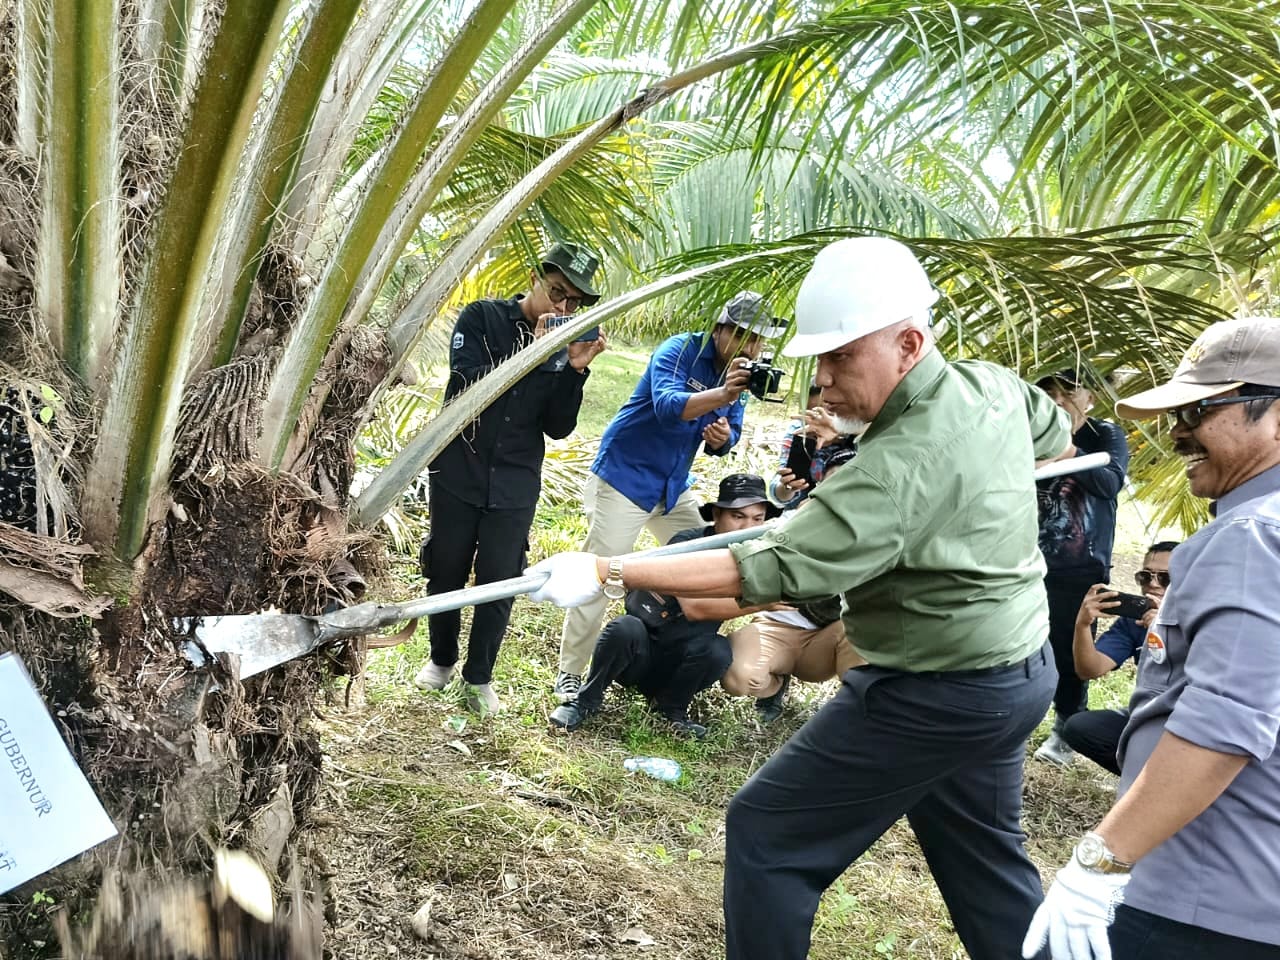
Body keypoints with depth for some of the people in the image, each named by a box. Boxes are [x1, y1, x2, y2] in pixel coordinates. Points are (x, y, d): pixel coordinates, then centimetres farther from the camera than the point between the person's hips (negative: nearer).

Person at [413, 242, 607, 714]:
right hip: (459, 473, -1)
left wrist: (575, 370, -16)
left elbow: (558, 428, -2)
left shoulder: (567, 345, 0)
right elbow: (467, 384, -20)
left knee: (499, 581, 4)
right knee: (447, 572, 10)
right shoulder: (481, 317, -7)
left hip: (515, 484, 2)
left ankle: (479, 678, 21)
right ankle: (442, 658, 33)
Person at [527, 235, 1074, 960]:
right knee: (985, 859, 24)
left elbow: (767, 571, -34)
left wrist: (606, 572, -34)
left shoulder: (903, 465, -30)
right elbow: (1059, 438, 20)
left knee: (766, 834, 2)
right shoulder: (994, 384, -3)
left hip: (934, 695, -9)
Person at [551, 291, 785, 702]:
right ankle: (569, 675, 2)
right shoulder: (680, 351, -17)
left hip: (674, 486, 8)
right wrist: (721, 394, -50)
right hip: (623, 478, -8)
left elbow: (728, 436, 6)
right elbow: (667, 406, -34)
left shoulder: (741, 373, 4)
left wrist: (722, 437, -18)